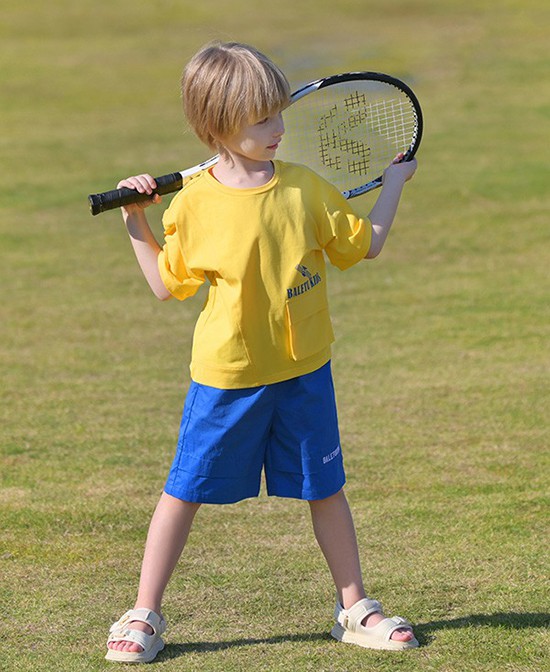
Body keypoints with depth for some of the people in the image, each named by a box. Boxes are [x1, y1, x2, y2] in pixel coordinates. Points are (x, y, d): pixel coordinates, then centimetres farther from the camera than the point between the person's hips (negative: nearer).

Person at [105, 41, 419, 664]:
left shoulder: (305, 188, -2)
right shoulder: (193, 202, -8)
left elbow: (365, 243, 9)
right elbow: (167, 284, 1)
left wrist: (392, 182, 12)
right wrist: (136, 224, -6)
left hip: (304, 372, 2)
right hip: (226, 378, -2)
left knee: (324, 489, 11)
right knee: (185, 491, 3)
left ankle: (355, 609, 24)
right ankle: (143, 616, 13)